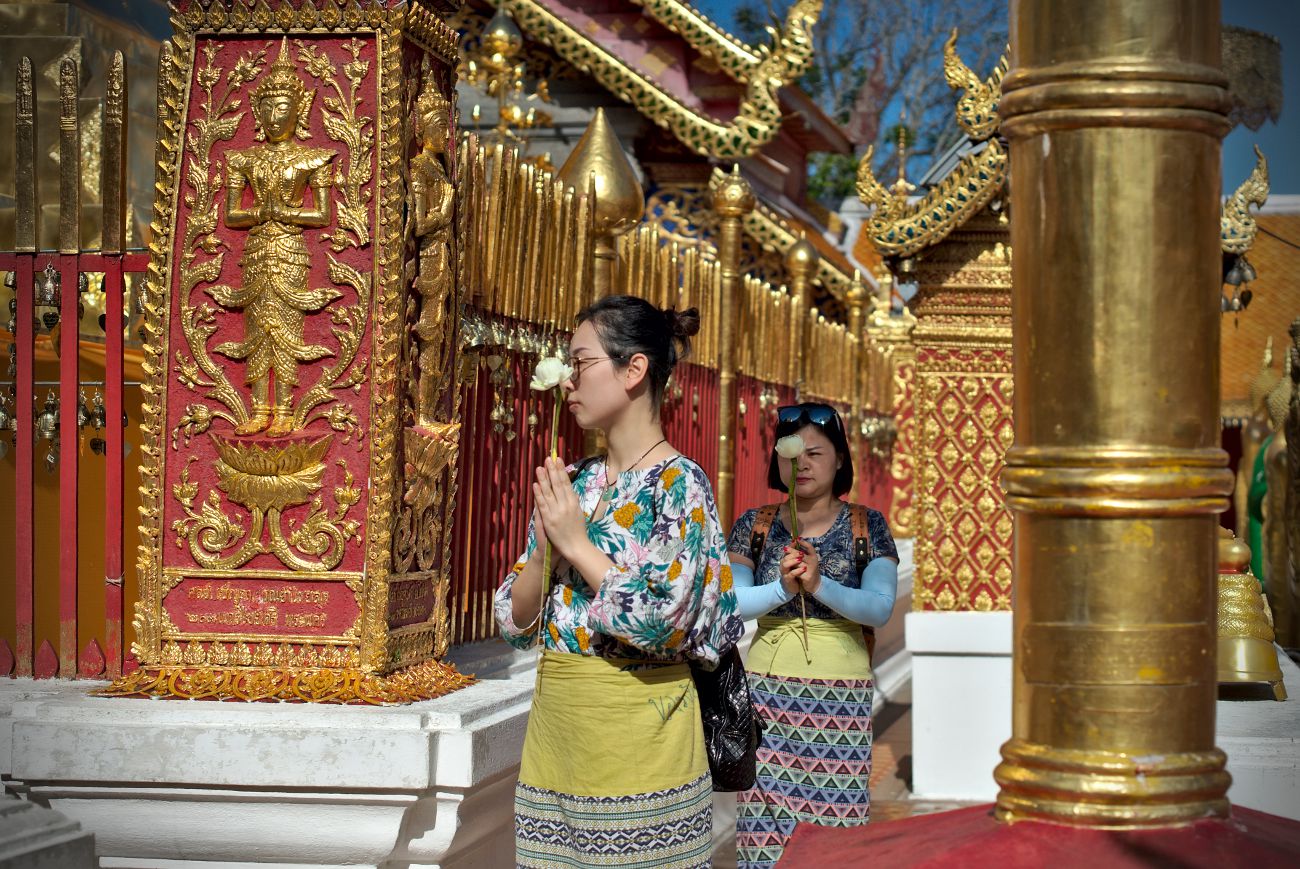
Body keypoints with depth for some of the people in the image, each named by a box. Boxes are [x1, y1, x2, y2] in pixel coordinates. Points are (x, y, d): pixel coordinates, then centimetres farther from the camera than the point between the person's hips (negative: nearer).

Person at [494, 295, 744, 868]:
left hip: (636, 731, -7)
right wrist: (545, 546, -7)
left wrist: (578, 545, -13)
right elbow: (514, 622, 10)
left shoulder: (679, 485, -10)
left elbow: (660, 622, -22)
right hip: (554, 719, 7)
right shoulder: (574, 482, 10)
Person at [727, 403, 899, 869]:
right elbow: (731, 605, -6)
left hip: (841, 690, -1)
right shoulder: (754, 525, 5)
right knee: (767, 815, 0)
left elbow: (880, 608, -10)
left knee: (833, 816, -2)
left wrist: (820, 585, -26)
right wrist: (782, 588, -23)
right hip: (768, 688, 1)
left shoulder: (866, 526, 1)